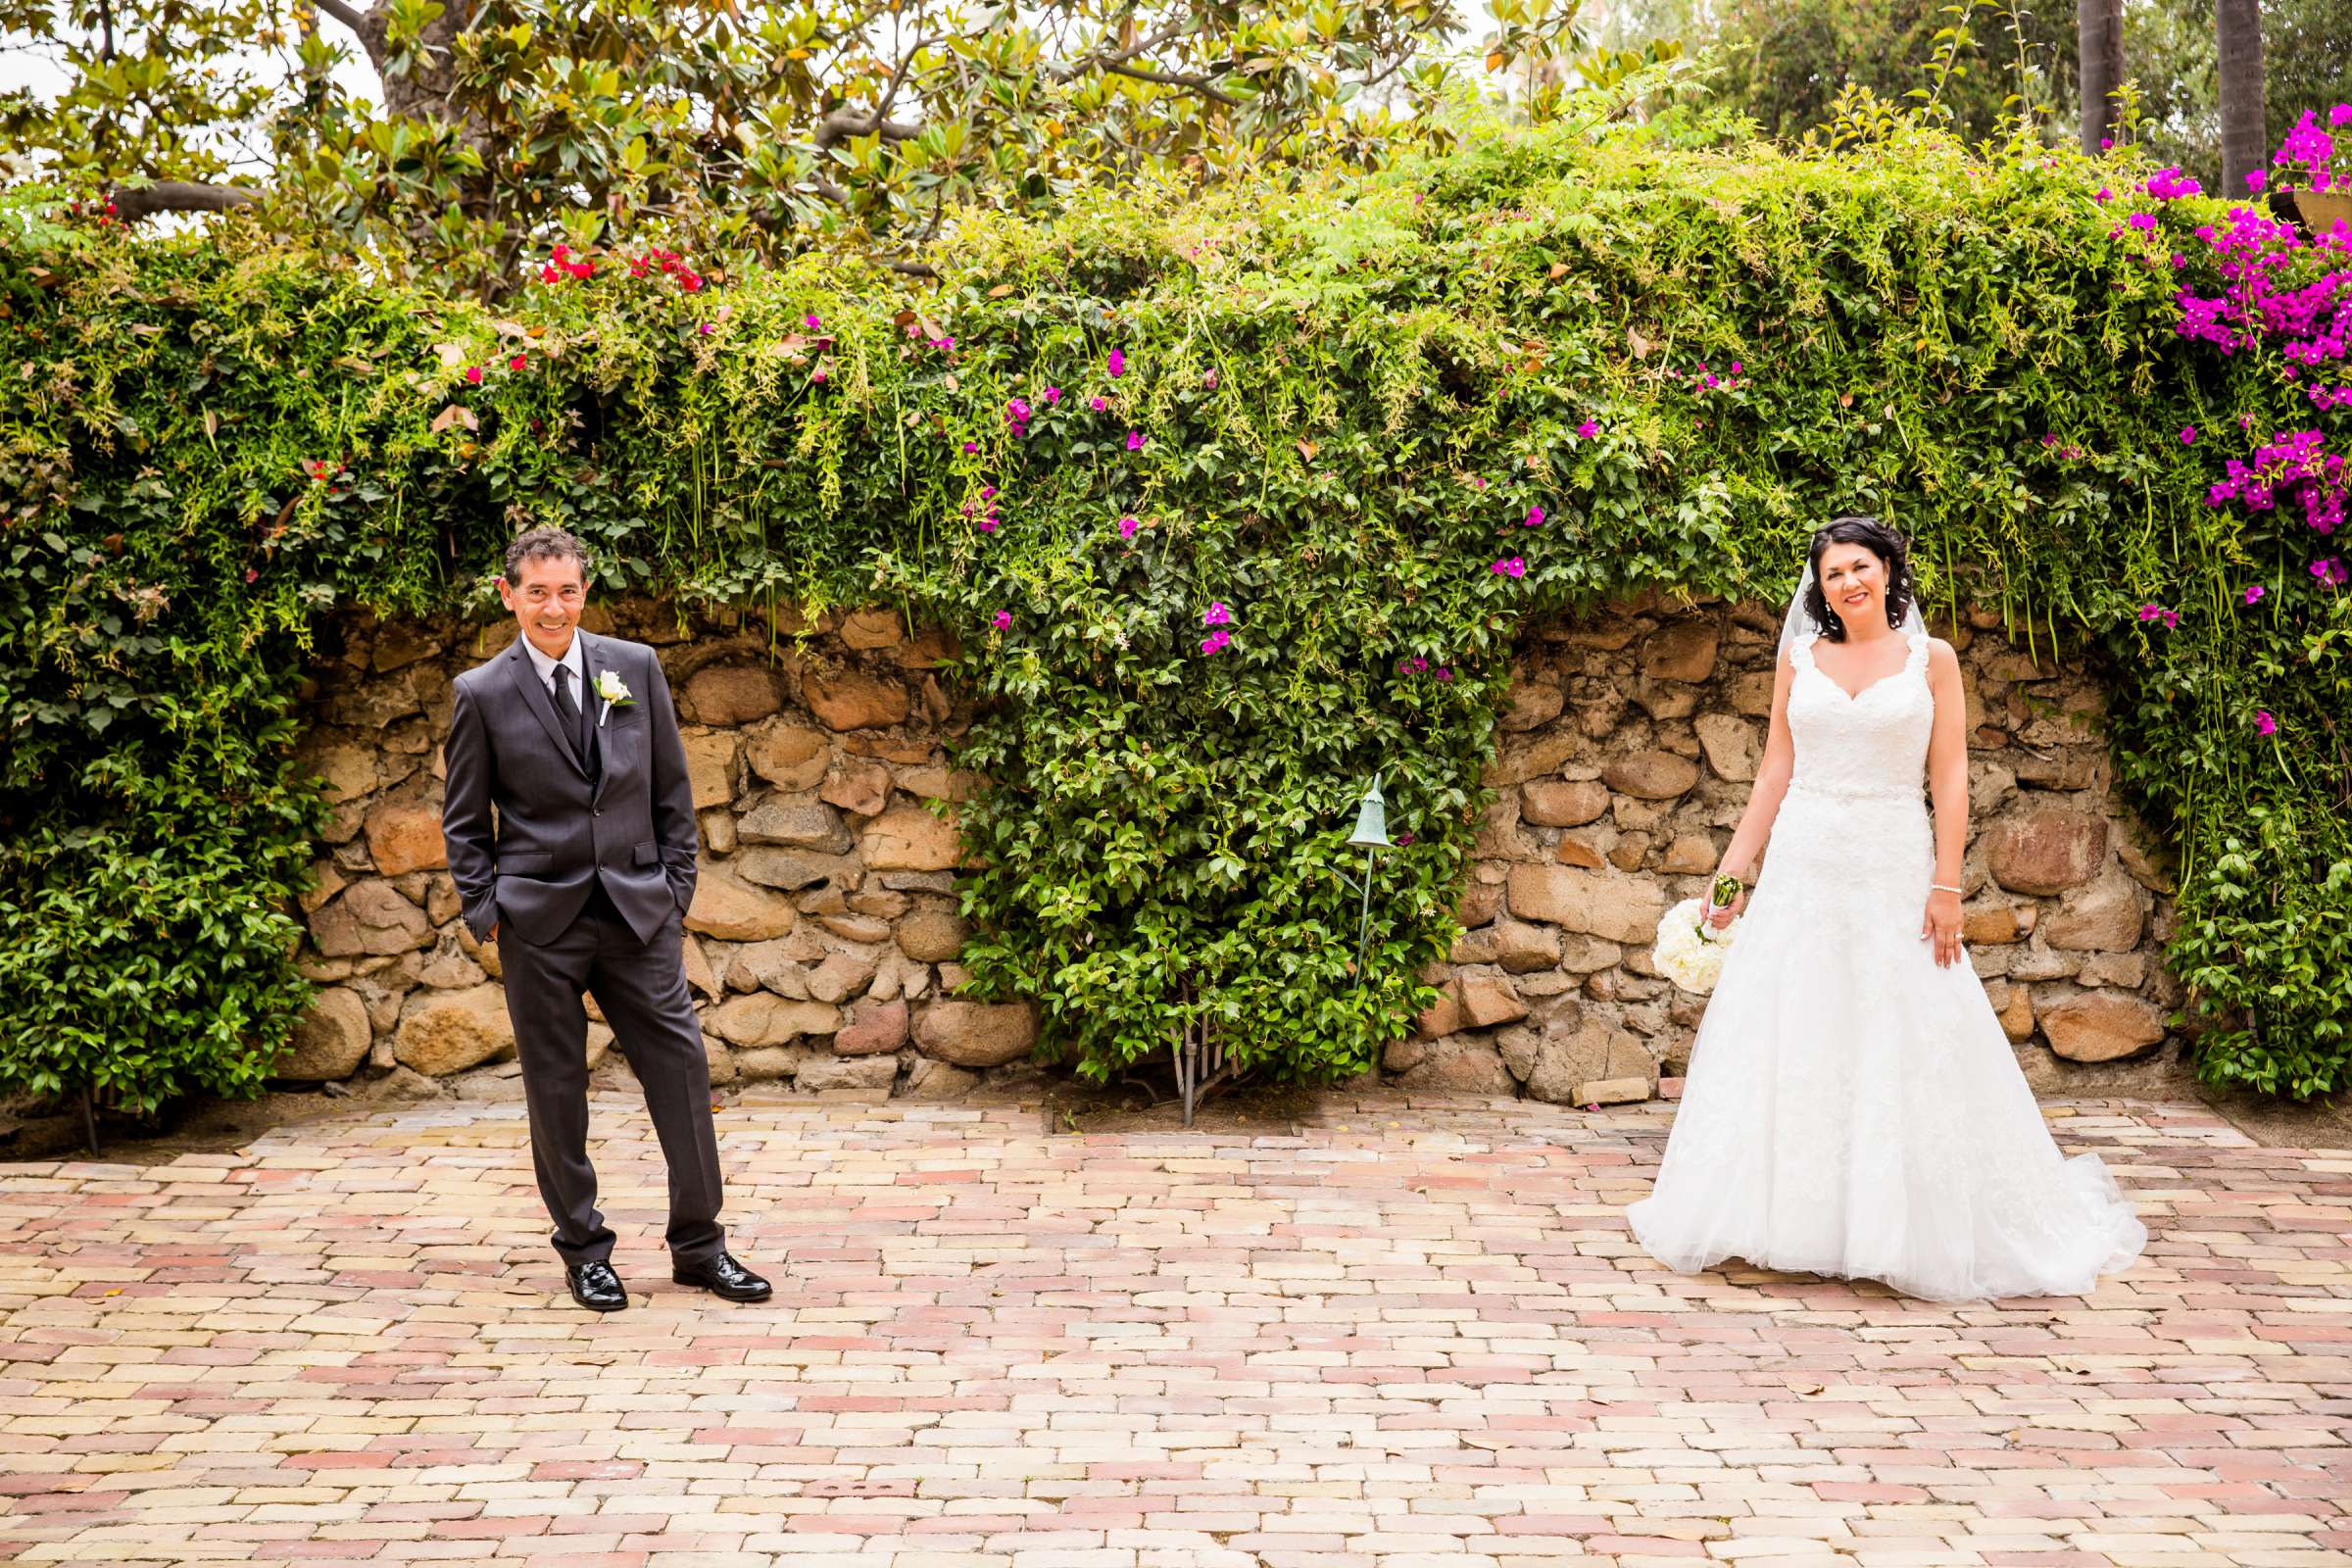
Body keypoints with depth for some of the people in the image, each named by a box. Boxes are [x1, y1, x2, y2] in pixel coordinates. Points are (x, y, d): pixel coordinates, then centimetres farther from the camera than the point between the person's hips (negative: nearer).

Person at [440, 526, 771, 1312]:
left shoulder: (636, 668, 4)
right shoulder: (483, 694, -1)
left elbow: (672, 789, 10)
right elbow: (464, 821, 6)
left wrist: (676, 886, 5)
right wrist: (485, 912, -2)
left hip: (638, 910, 2)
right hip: (539, 922, -2)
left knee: (682, 1064, 0)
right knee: (555, 1088, 5)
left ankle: (699, 1245, 13)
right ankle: (583, 1250, 20)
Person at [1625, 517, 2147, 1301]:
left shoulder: (1932, 658, 3)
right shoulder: (1800, 658, 8)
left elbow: (1950, 778, -1)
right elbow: (1774, 773, 9)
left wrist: (1947, 885, -8)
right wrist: (1732, 873, 4)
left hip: (1894, 868, -2)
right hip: (1804, 863, 2)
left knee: (1903, 1047, 0)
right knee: (1790, 1045, 3)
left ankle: (1913, 1231, 11)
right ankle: (1796, 1221, 13)